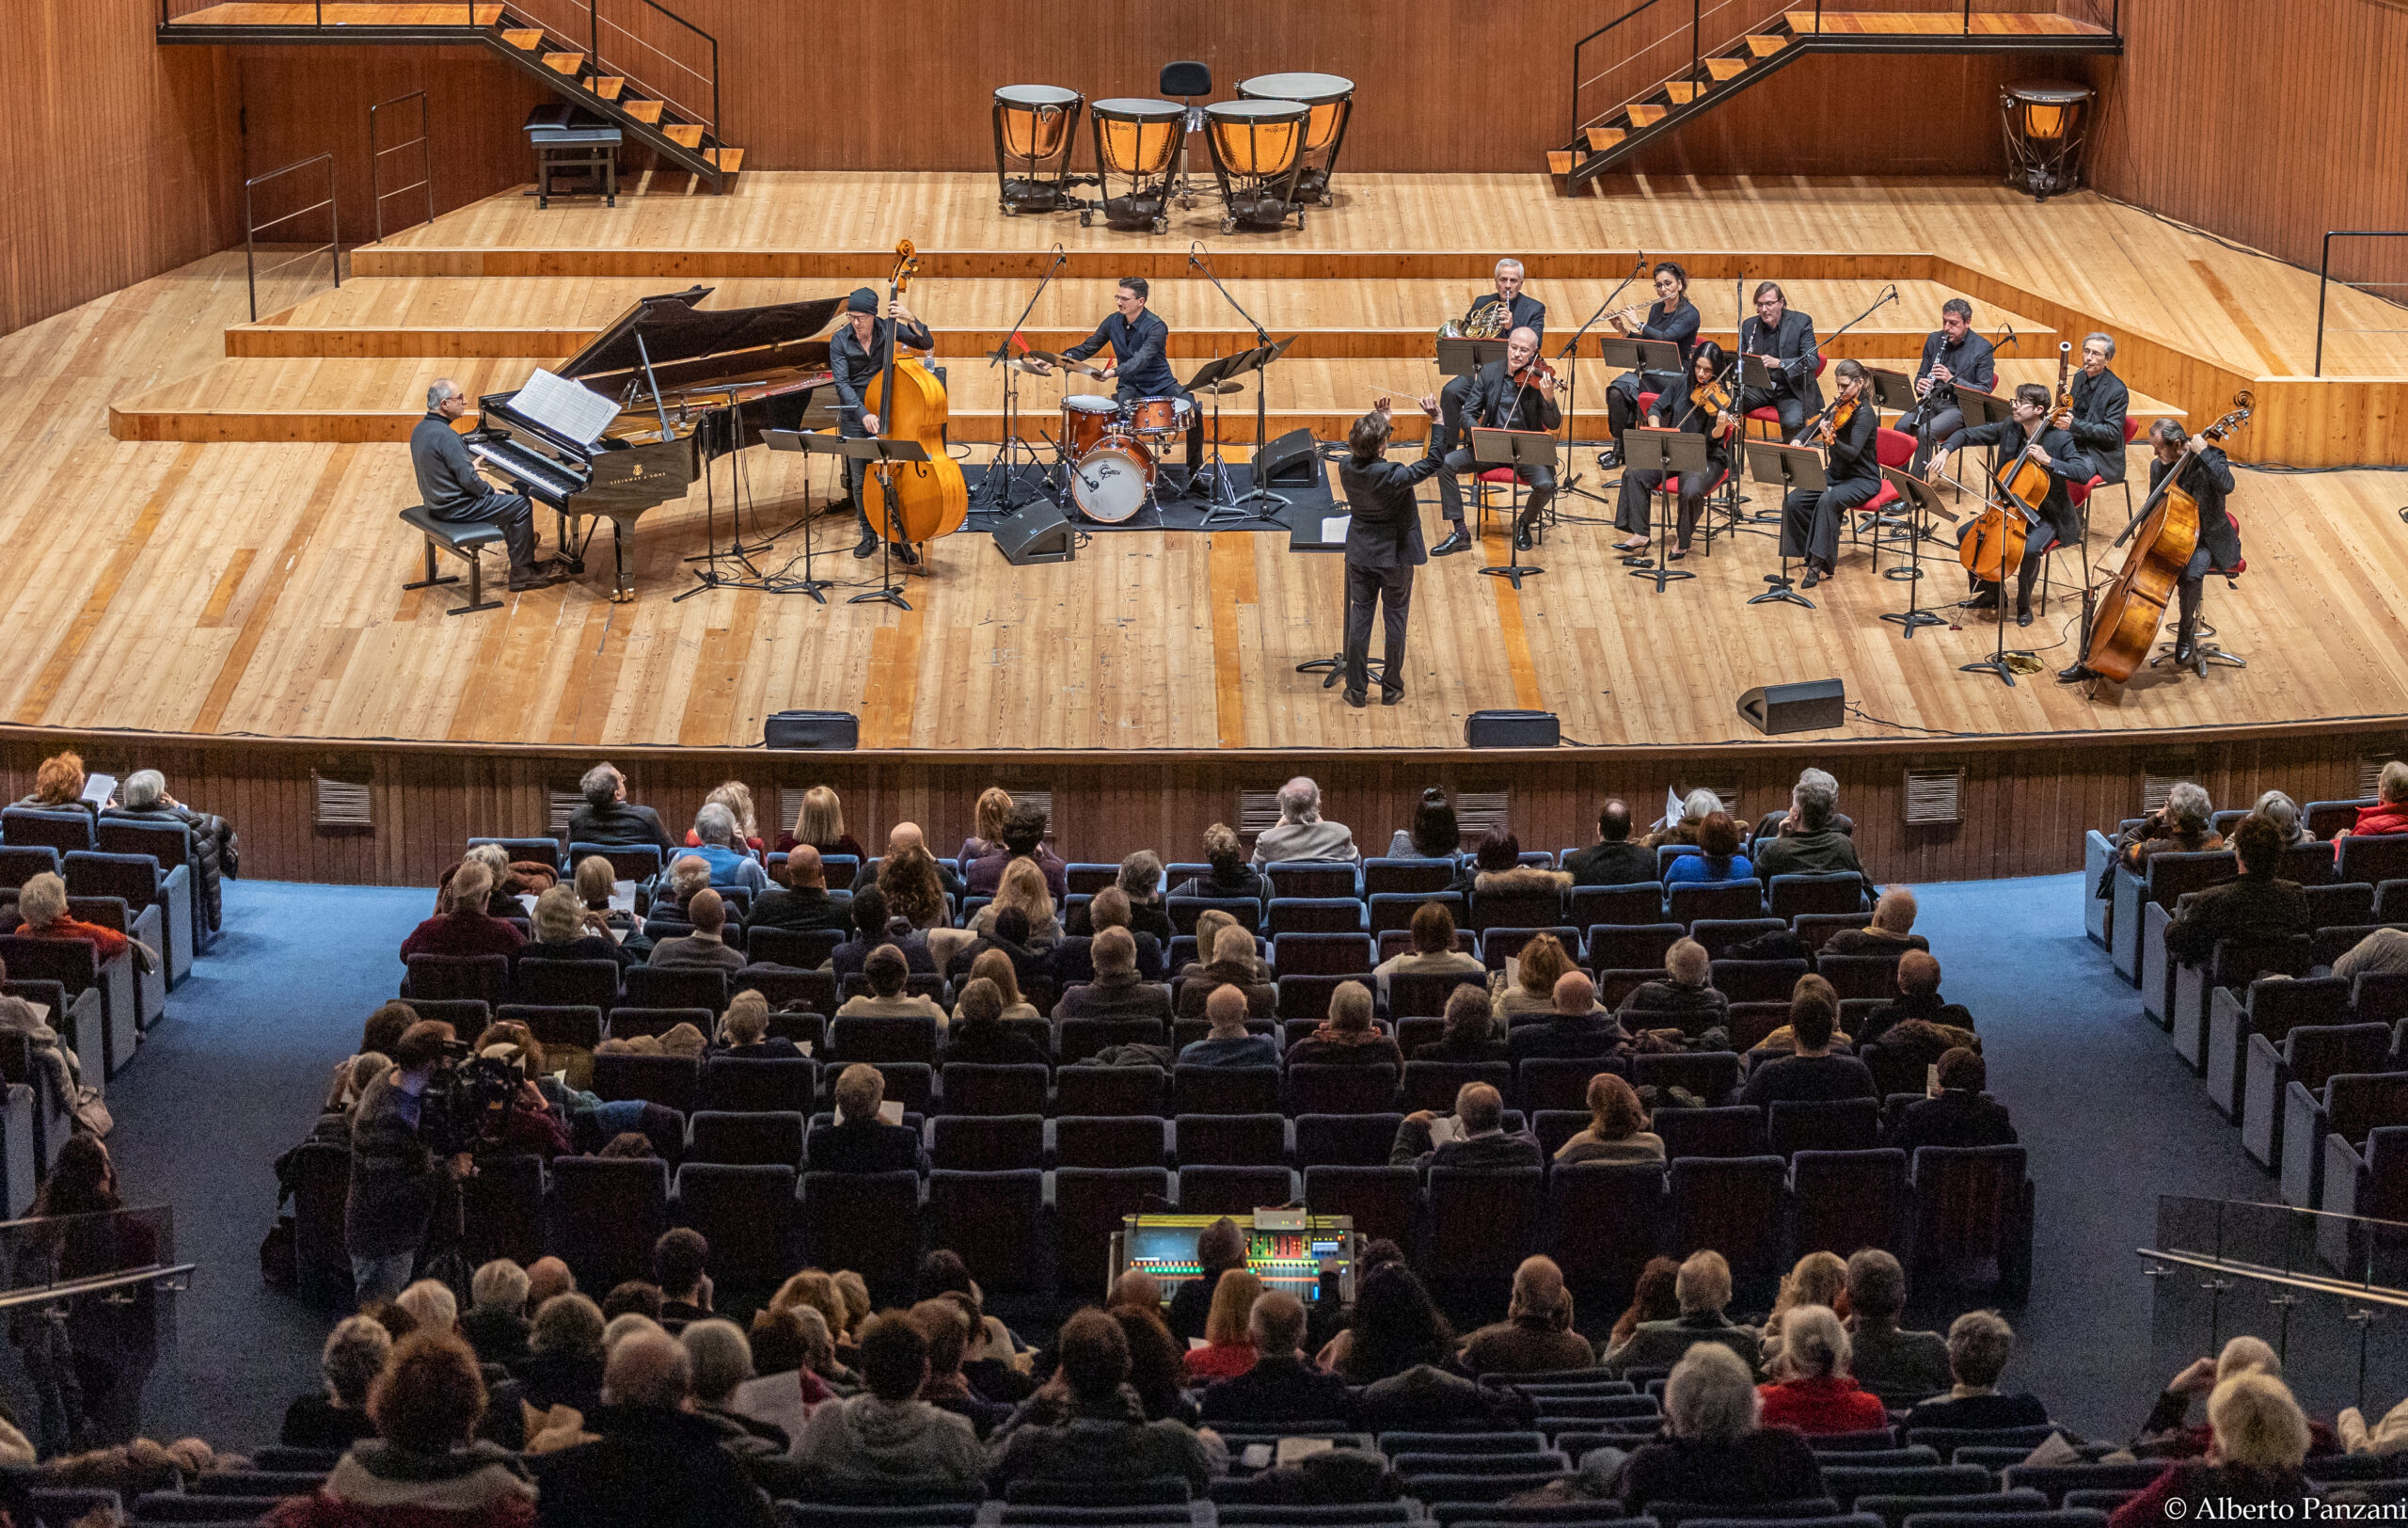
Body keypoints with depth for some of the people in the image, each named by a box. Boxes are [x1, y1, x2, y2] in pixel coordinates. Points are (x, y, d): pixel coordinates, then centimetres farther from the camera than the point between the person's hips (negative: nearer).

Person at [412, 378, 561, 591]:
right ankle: (522, 573, 5)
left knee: (508, 499, 26)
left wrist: (468, 466, 22)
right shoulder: (445, 436, -27)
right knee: (521, 505, -1)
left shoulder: (420, 429, 4)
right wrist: (492, 491, -7)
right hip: (455, 509, -10)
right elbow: (468, 479, -25)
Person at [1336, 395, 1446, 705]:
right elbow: (1435, 463, -22)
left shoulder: (1346, 467, -12)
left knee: (1359, 617, 12)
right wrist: (1435, 420, -22)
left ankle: (1357, 690, 16)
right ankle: (1391, 688, 21)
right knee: (1395, 618, 12)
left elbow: (1363, 452, 12)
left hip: (1360, 553, 4)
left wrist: (1378, 420, 11)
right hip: (1395, 554, -4)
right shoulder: (1393, 477, -28)